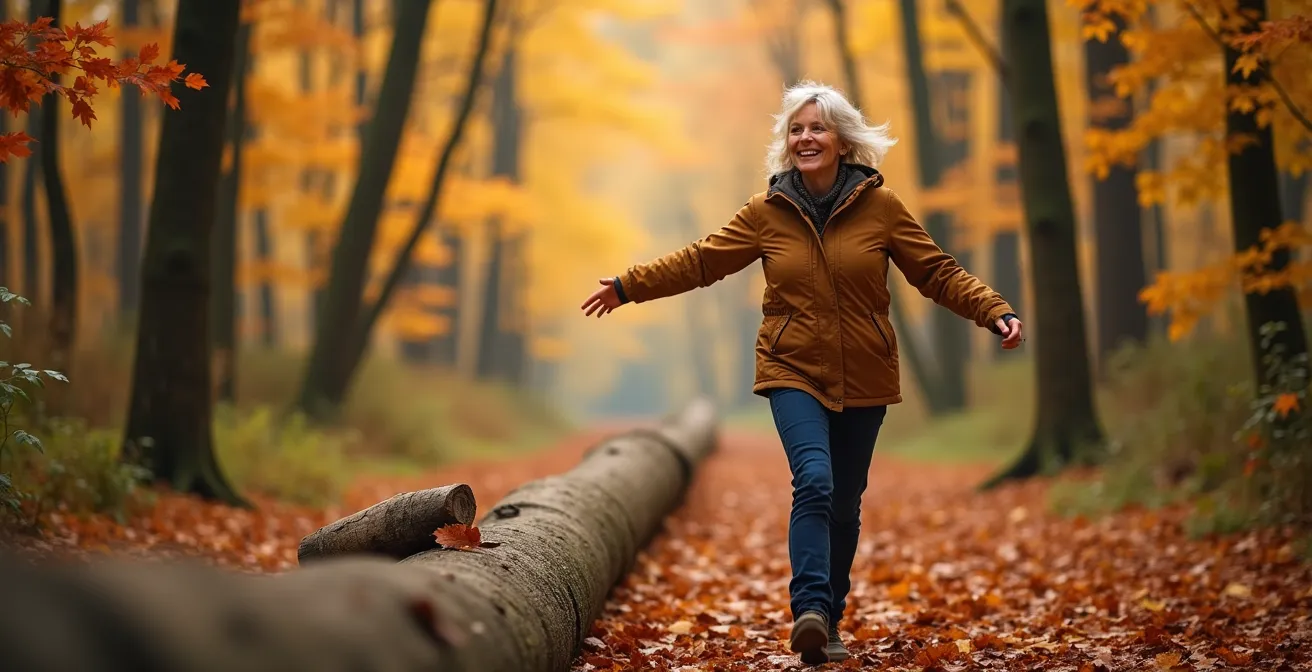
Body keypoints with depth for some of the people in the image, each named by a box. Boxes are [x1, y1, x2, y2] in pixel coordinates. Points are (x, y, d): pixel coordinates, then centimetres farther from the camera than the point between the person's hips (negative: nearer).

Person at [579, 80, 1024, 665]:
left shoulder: (881, 207, -1)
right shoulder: (767, 212, 0)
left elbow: (937, 273, 0)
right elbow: (700, 261, 5)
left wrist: (996, 312, -12)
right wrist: (628, 286, 2)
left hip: (863, 380, 1)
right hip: (794, 373, -1)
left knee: (845, 503, 8)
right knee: (814, 481, -23)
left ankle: (828, 621, 22)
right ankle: (809, 610, -28)